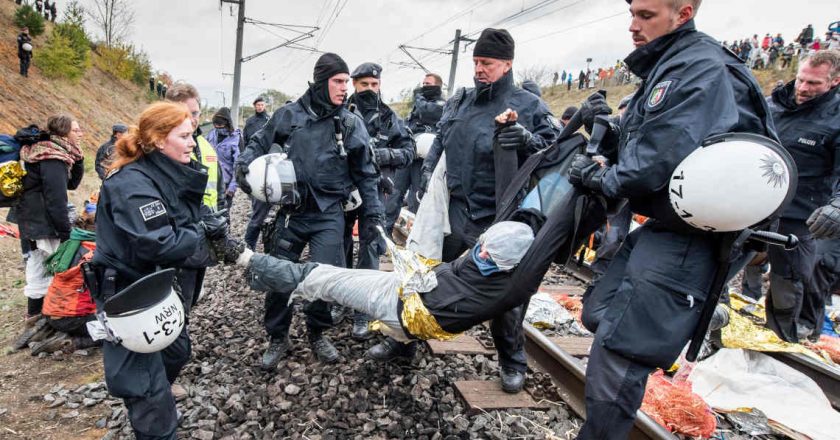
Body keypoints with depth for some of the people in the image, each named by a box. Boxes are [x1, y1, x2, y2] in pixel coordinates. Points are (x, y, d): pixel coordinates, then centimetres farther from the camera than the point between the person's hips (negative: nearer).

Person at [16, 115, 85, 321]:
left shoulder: (56, 152, 7)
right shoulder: (52, 159, -22)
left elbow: (72, 183, 12)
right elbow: (56, 199, -23)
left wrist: (77, 159, -2)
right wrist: (66, 233, -18)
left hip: (32, 218, 10)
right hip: (42, 220, -10)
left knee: (37, 261, 19)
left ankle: (35, 307, 31)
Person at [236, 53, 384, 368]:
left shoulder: (350, 123, 0)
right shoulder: (289, 114, 0)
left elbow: (366, 174, 5)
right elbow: (259, 143, 14)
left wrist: (374, 214, 2)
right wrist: (244, 165, -5)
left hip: (329, 215, -1)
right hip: (291, 211, 1)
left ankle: (317, 334, 21)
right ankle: (278, 338, 28)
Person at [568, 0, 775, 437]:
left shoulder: (704, 69, -14)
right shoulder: (665, 68, 17)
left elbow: (664, 159, -27)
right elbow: (634, 148, 19)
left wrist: (599, 178, -12)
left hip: (683, 235, -10)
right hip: (658, 225, 10)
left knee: (616, 349, -9)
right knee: (599, 315, 15)